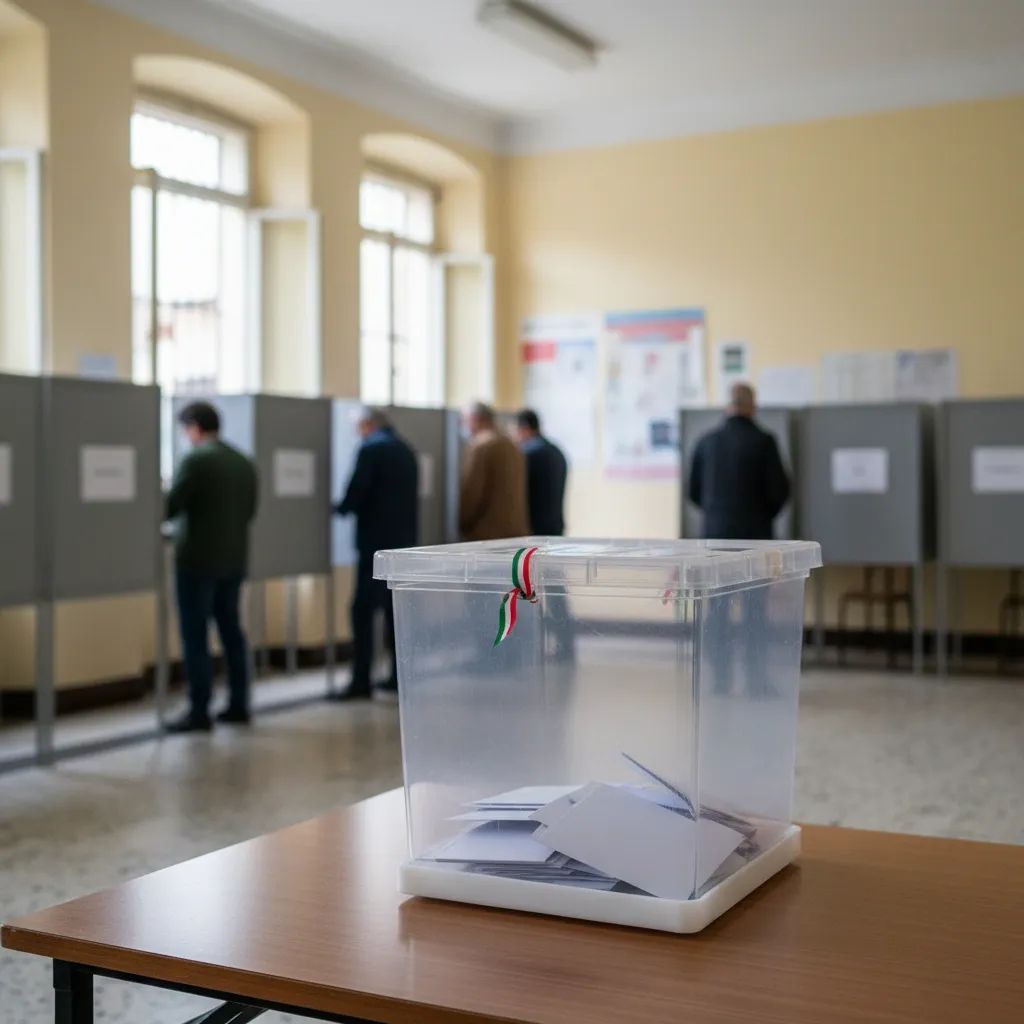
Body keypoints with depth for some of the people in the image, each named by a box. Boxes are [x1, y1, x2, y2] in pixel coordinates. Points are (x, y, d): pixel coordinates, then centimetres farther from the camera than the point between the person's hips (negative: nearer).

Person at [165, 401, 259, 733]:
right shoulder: (244, 462, 8)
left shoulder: (196, 460, -14)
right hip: (234, 559, 7)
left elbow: (170, 507, -15)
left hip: (198, 560, -7)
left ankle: (199, 712, -1)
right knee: (231, 631, 12)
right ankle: (238, 705, 16)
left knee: (195, 637, -2)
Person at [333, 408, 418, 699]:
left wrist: (341, 508, 5)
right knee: (395, 608, 13)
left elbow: (356, 492, -16)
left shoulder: (371, 449, -9)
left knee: (363, 610, -6)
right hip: (404, 540, 8)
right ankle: (399, 677, 14)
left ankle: (361, 681, -9)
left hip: (376, 541, -8)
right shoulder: (406, 451, 14)